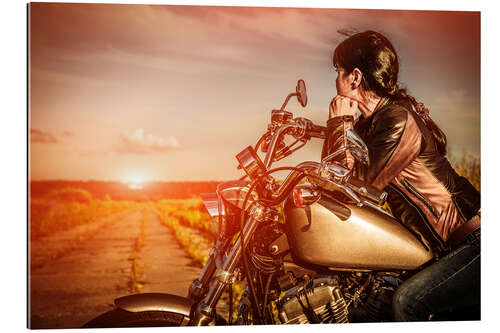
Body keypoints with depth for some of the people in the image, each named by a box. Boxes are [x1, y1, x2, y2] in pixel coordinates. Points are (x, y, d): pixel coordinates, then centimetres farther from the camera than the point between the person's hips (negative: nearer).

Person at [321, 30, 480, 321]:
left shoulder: (399, 119, -22)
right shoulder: (371, 119, 7)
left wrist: (341, 121, -15)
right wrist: (341, 122, -7)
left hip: (475, 239, -10)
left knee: (409, 302, -19)